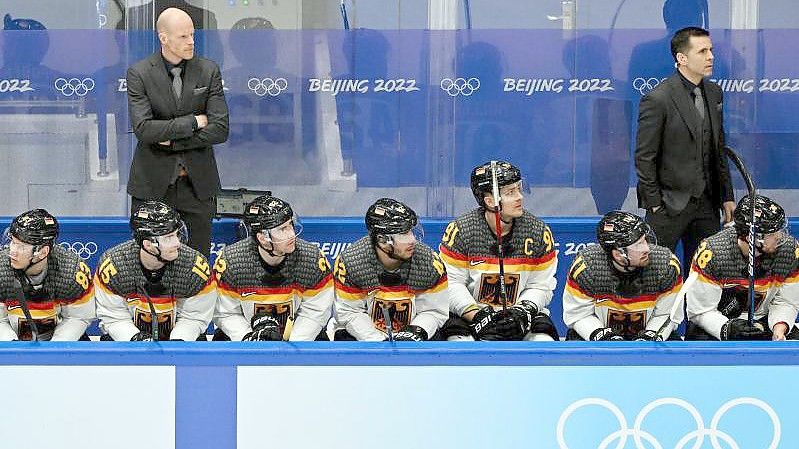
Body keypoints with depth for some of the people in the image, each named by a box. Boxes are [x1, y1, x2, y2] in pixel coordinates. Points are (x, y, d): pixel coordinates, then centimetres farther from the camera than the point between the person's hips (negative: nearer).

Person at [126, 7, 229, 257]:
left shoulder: (208, 71, 2)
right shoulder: (139, 74, -4)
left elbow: (220, 130, -6)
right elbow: (143, 129, -16)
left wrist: (171, 140, -11)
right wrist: (193, 122, -13)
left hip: (197, 183, 2)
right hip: (152, 184, -2)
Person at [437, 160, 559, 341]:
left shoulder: (539, 231, -3)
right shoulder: (460, 230, -10)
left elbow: (541, 286, 2)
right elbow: (452, 283, -8)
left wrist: (523, 310, -17)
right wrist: (477, 315, -20)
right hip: (467, 312, -2)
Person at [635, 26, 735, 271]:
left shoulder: (713, 93, 9)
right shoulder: (658, 99, -14)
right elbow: (644, 157, -11)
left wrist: (727, 196, 13)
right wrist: (654, 204, -11)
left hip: (706, 204, 7)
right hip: (670, 204, -7)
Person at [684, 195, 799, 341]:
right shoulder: (711, 252, -28)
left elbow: (786, 303, -5)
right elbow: (700, 311, -21)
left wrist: (779, 328, -26)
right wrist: (727, 330, -38)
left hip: (761, 322, 3)